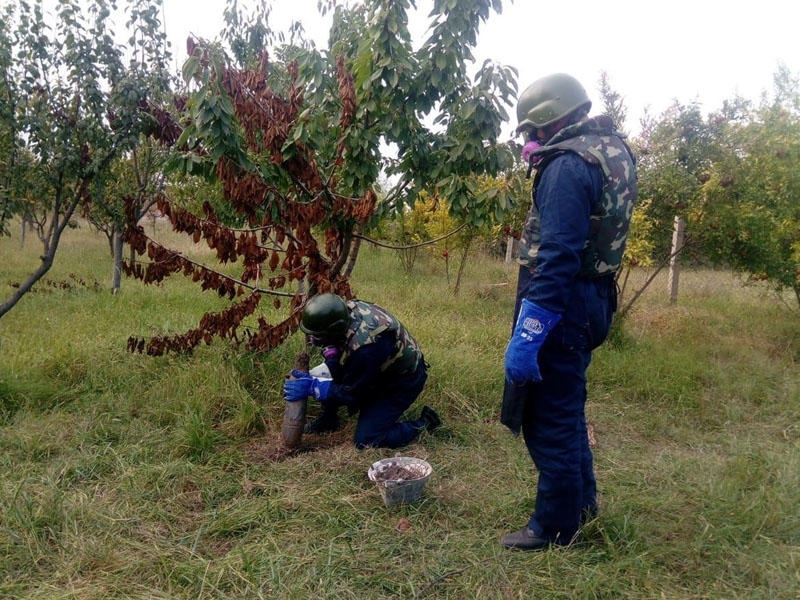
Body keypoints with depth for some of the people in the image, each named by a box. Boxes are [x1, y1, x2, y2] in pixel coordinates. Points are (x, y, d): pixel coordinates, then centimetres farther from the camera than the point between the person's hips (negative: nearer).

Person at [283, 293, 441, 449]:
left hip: (403, 382, -8)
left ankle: (423, 423, 6)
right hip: (379, 370, 8)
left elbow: (350, 392, -25)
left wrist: (312, 387, -22)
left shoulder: (364, 347, -40)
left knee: (366, 441, -9)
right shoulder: (349, 308, -19)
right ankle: (328, 419, 16)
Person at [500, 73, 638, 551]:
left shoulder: (568, 164, -18)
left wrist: (526, 335, -27)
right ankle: (582, 498, 40)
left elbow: (556, 258, -27)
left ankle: (555, 527, 19)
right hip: (594, 298, 10)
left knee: (549, 419, 3)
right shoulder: (614, 151, 12)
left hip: (562, 303, -10)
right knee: (567, 405, 23)